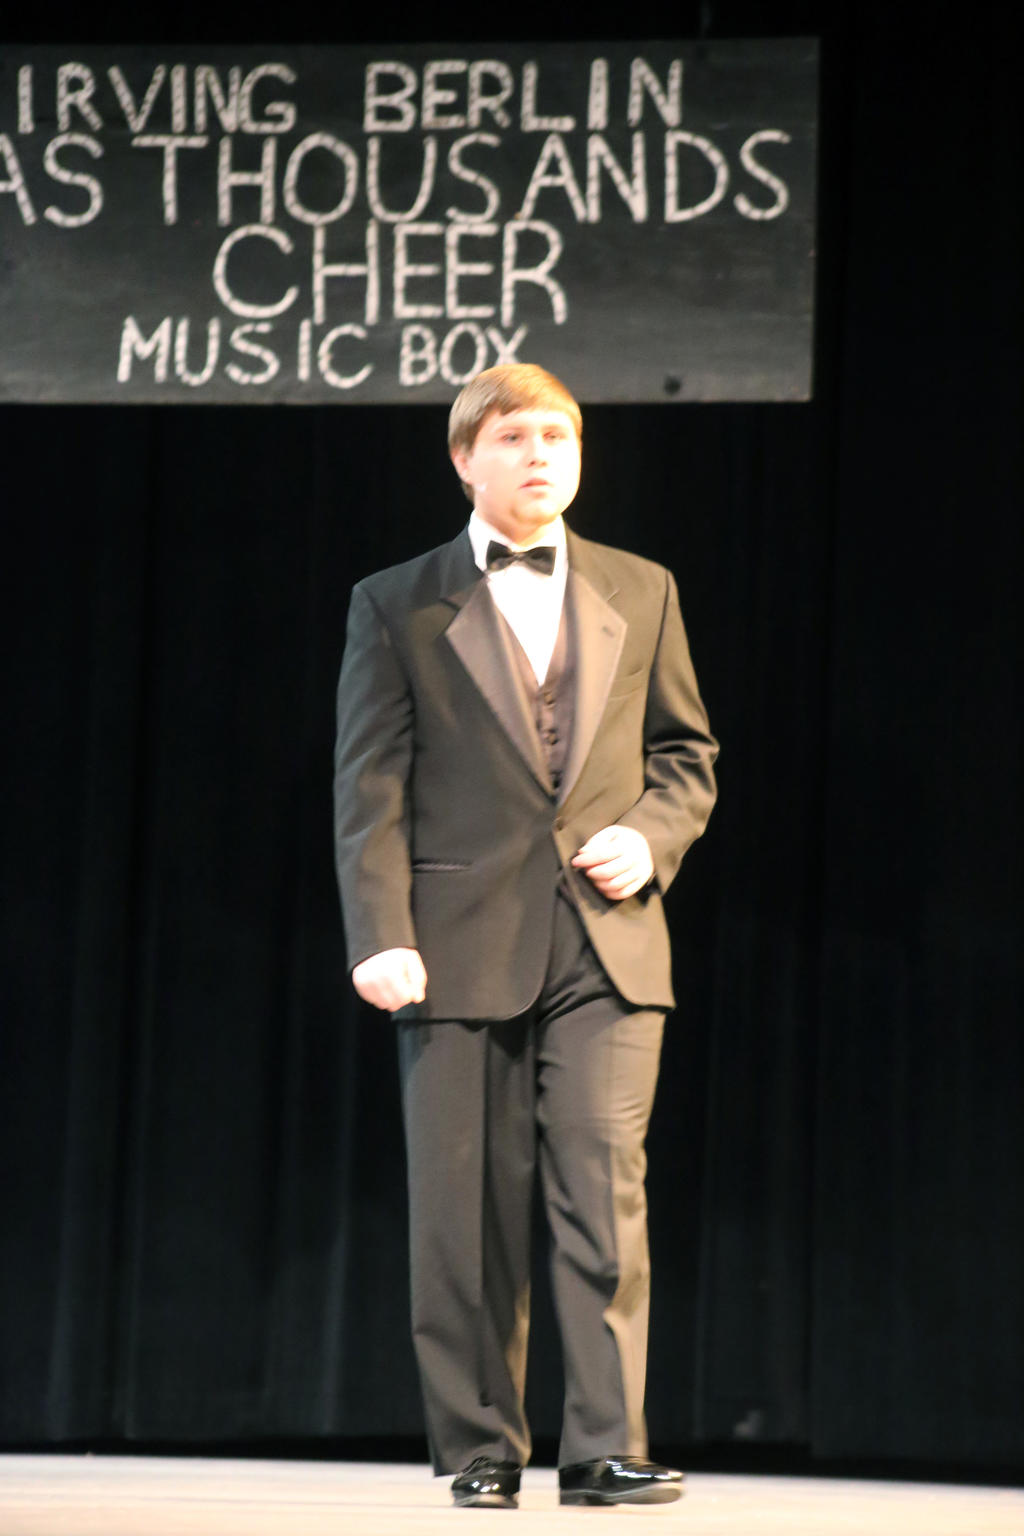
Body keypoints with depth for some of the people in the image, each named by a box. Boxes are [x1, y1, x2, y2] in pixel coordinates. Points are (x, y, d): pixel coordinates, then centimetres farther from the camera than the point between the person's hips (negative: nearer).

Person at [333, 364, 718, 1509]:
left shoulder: (640, 592, 13)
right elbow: (370, 791, 0)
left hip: (606, 942, 1)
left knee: (606, 1191, -9)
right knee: (466, 1210, 1)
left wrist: (651, 836, -2)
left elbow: (685, 752, 19)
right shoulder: (397, 606, 6)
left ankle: (604, 1447, -6)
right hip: (461, 943, -1)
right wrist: (382, 937, -11)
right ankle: (479, 1448, 12)